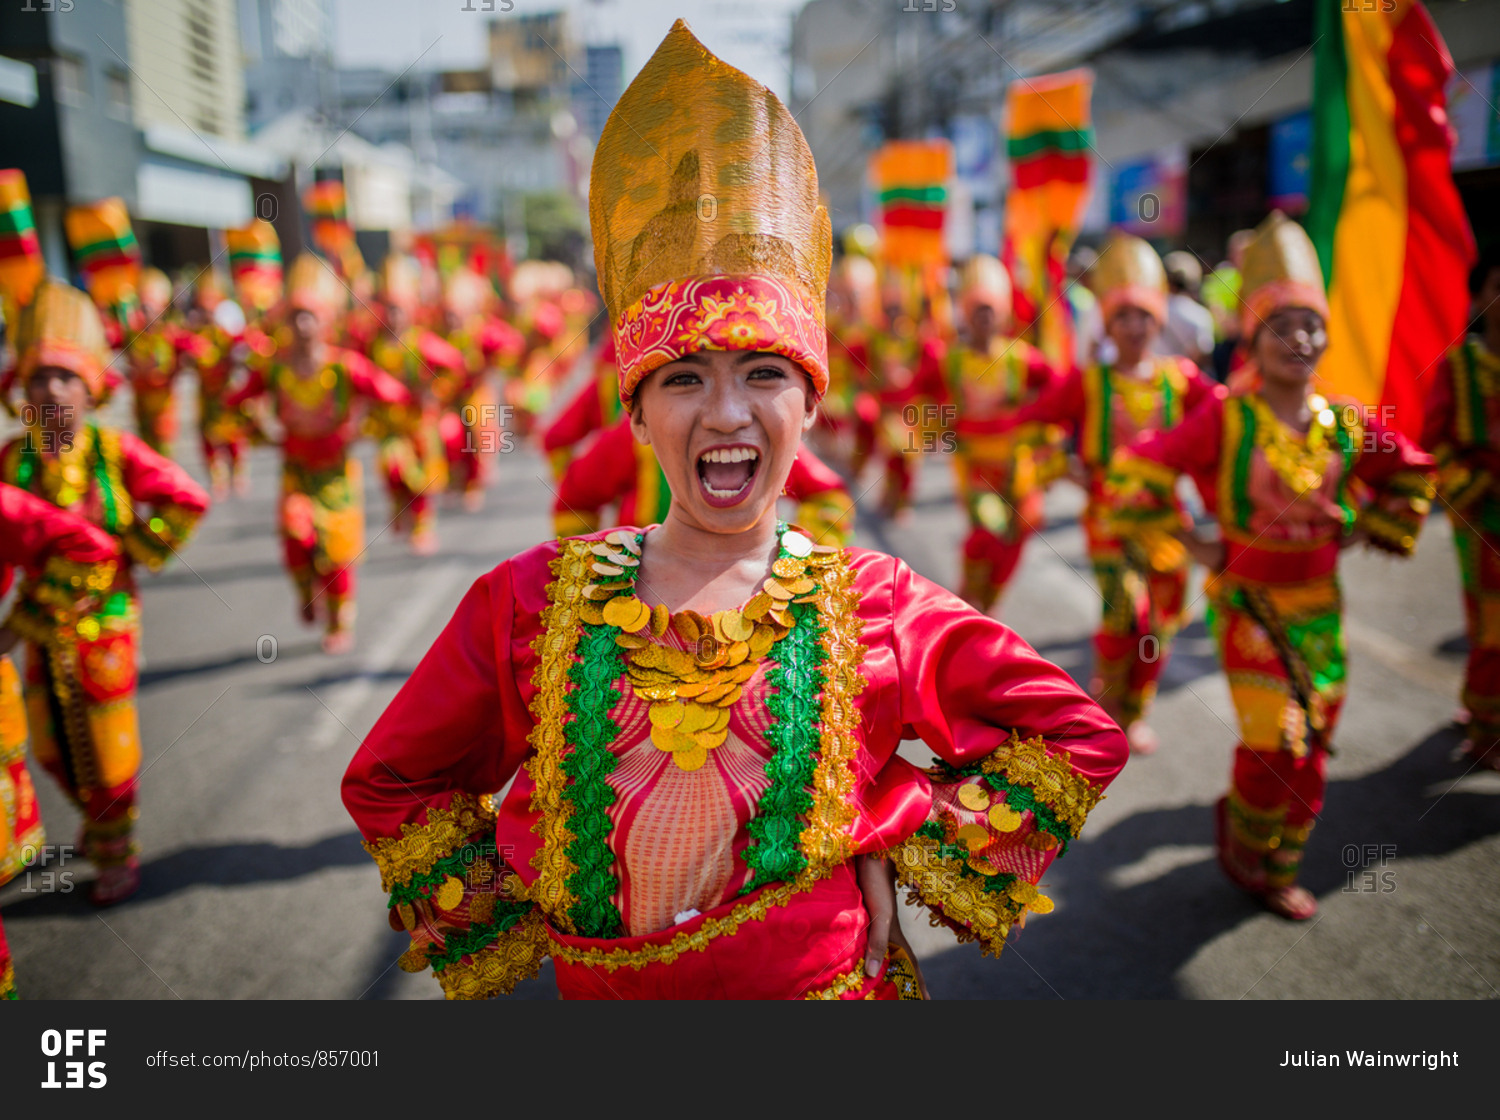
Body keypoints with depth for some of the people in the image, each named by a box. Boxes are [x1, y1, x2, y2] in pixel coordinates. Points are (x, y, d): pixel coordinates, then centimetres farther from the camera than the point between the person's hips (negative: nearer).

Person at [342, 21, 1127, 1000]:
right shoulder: (530, 599, -11)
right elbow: (389, 781, 2)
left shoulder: (878, 604, -12)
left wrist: (899, 847, -10)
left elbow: (1078, 738, -4)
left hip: (832, 979, -1)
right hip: (600, 985, 1)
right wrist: (508, 918, -4)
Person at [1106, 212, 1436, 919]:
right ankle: (1243, 834, 24)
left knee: (1310, 751, 11)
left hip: (1320, 605, 5)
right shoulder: (1224, 420, -14)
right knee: (1274, 747, -9)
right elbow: (1137, 471, -12)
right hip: (1248, 604, -4)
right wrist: (1191, 543, -10)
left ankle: (1277, 871, 32)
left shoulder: (1347, 424, -2)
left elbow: (1412, 473, 17)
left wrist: (1365, 530, 9)